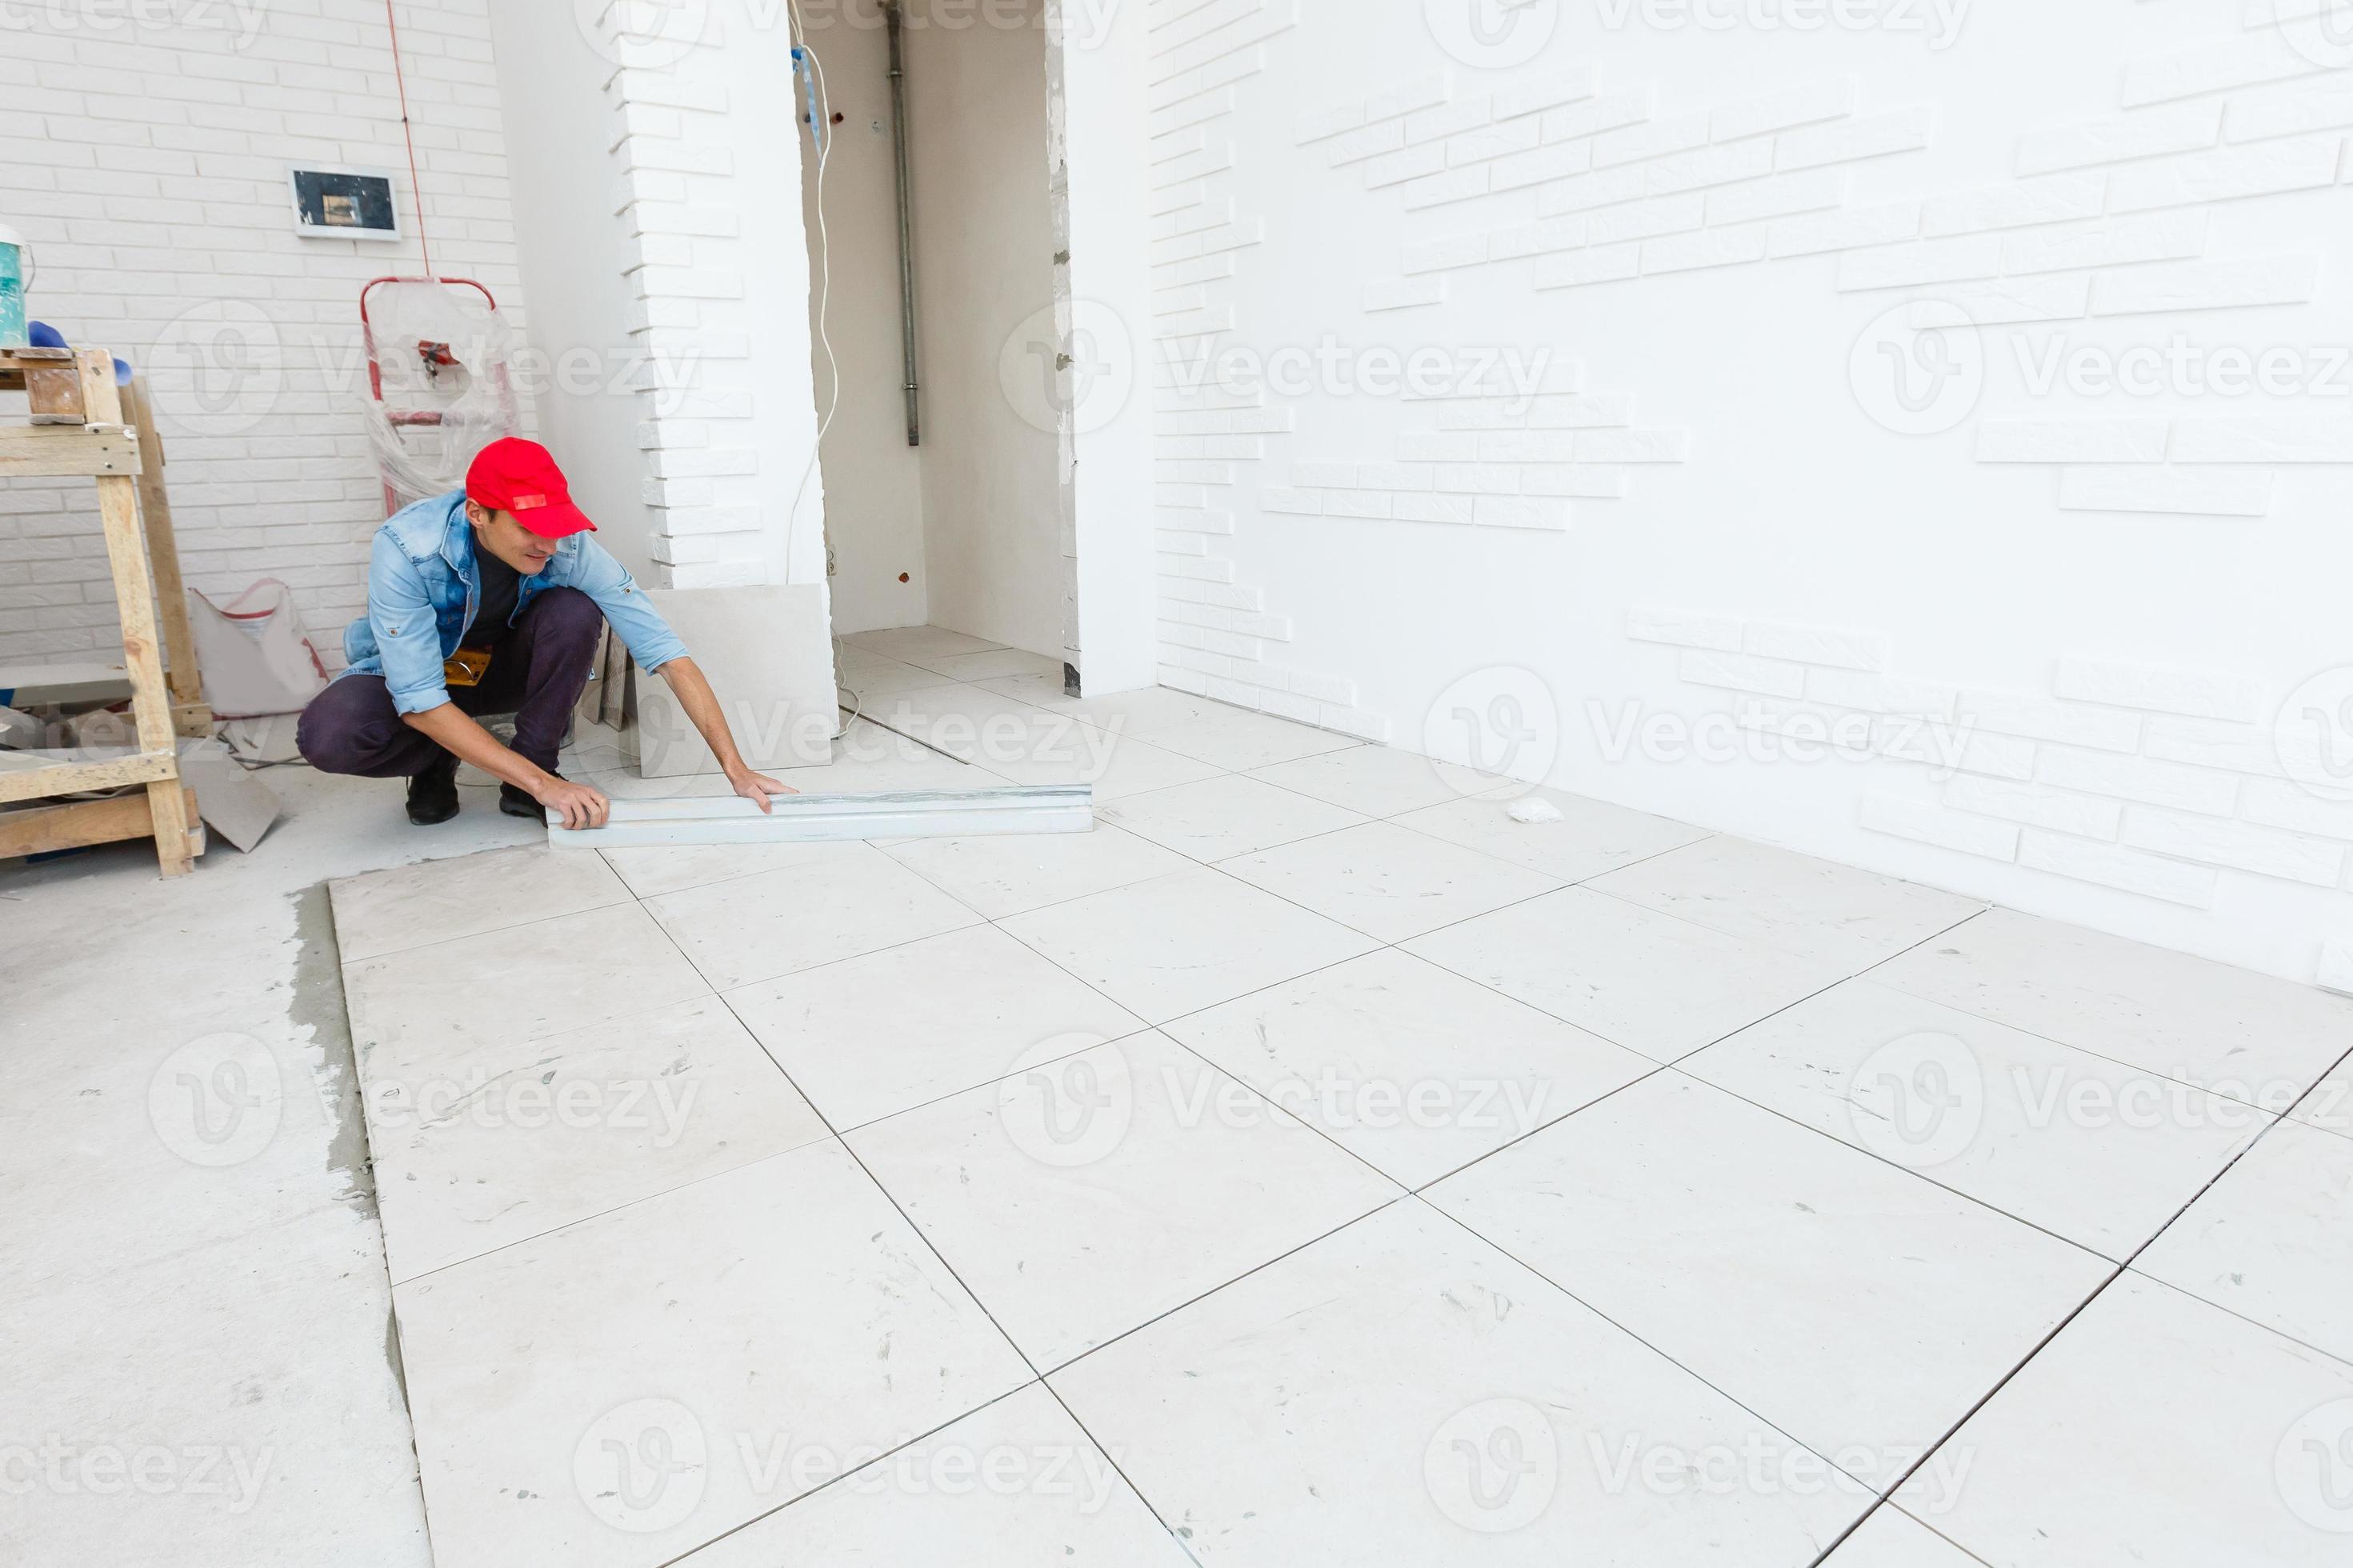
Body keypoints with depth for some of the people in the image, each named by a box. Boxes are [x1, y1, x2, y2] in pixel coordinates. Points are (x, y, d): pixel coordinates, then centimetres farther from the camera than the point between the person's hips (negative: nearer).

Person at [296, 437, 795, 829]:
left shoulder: (570, 546, -28)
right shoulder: (404, 549, -33)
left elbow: (665, 652, -29)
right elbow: (419, 703, -34)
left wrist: (736, 770, -35)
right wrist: (543, 784, -40)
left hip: (506, 668, 2)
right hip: (414, 676, -1)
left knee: (573, 612, -30)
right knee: (326, 735, -34)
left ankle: (530, 768, -12)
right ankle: (437, 765, 1)